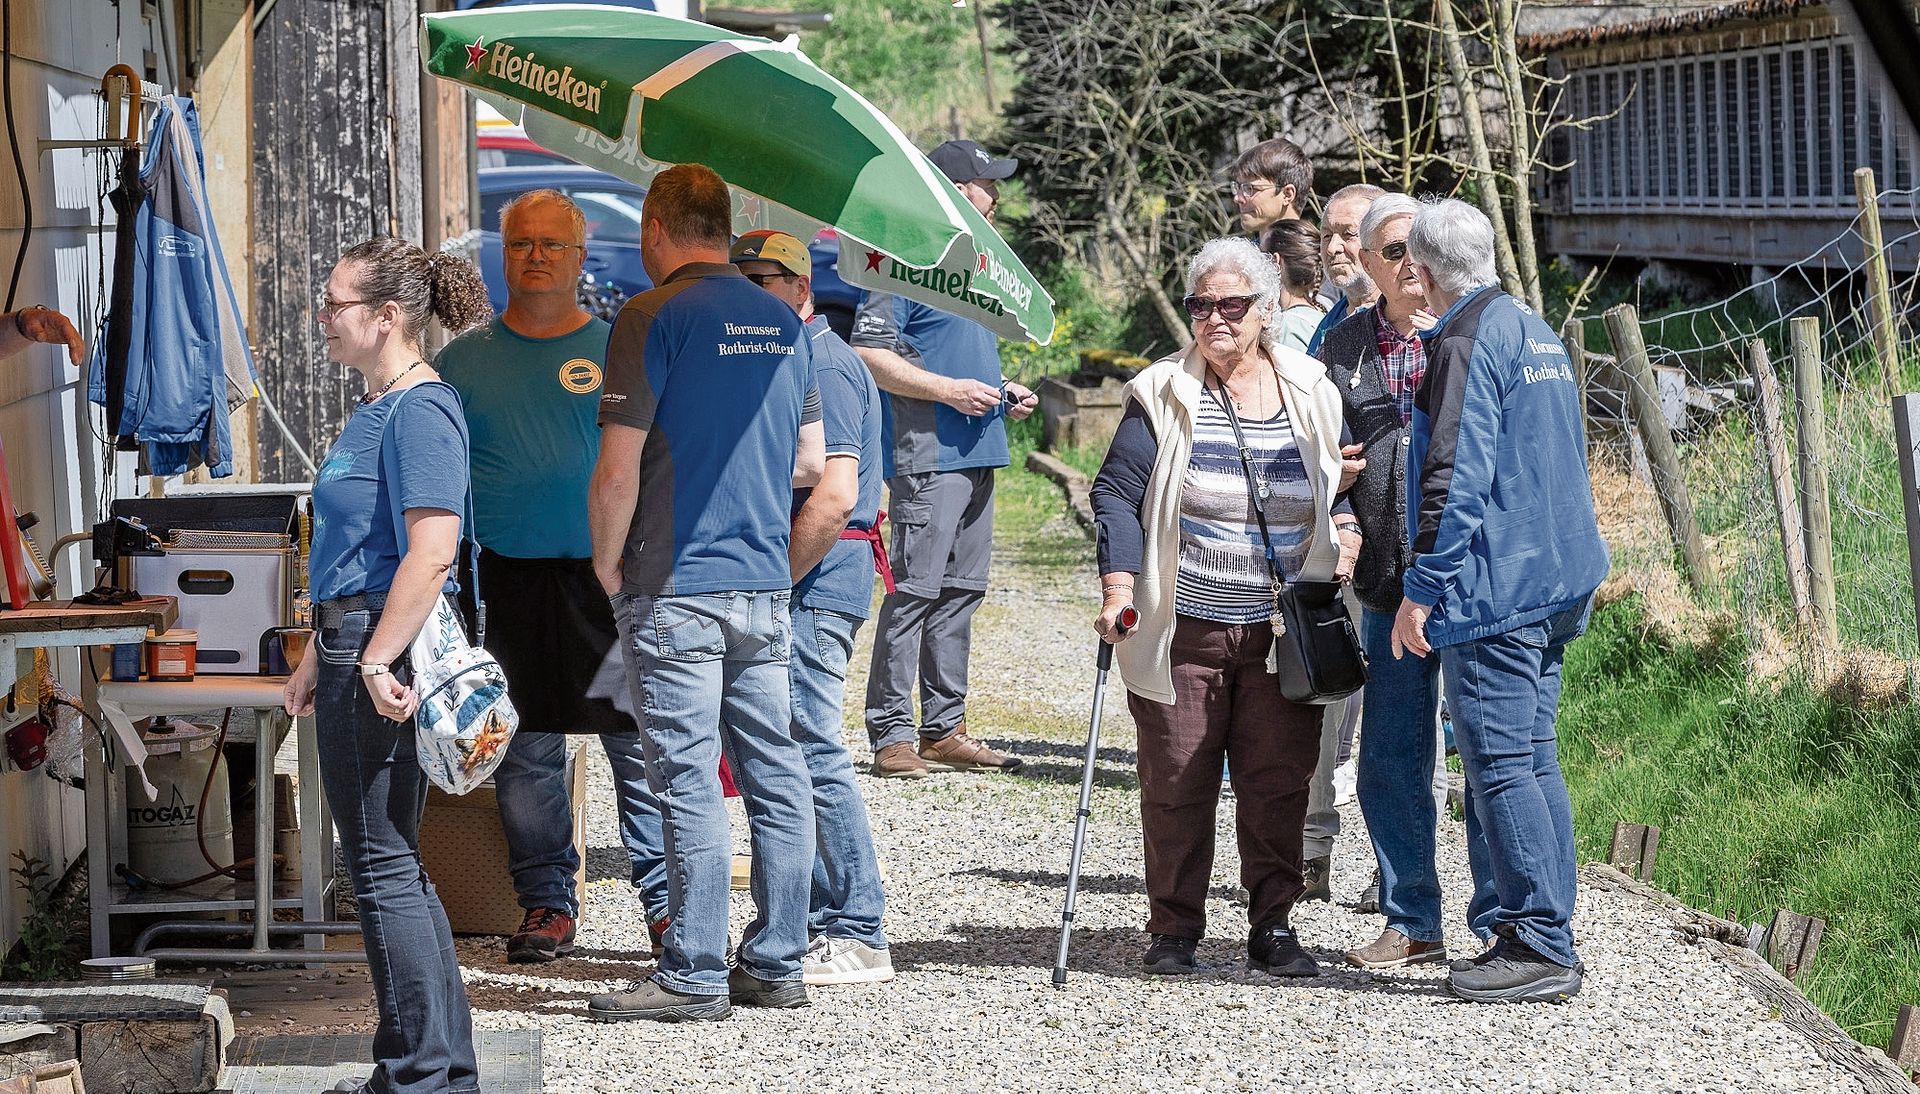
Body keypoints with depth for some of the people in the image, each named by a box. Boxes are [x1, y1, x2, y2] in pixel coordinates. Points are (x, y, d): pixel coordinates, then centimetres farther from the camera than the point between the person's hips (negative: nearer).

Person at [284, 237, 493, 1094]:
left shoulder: (421, 410, -15)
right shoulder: (374, 408, 17)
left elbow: (431, 550, -25)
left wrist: (377, 660, -26)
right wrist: (319, 656, 27)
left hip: (388, 655, -11)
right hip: (356, 647, 11)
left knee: (384, 864, -5)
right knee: (388, 864, 14)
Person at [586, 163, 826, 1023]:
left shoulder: (654, 317, -10)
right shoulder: (781, 323, 10)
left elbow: (617, 472, -14)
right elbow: (809, 460, 18)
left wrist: (608, 564, 0)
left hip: (676, 588, -7)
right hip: (765, 583, 7)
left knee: (688, 779, -4)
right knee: (774, 773, 9)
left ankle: (694, 977, -3)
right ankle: (776, 964, 13)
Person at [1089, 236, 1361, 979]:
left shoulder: (1312, 396, 7)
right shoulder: (1163, 397, 0)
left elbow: (1348, 488, 20)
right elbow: (1117, 495, -2)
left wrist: (1347, 531, -1)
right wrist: (1118, 590, -13)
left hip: (1283, 633, 2)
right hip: (1183, 631, -2)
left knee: (1278, 784, 2)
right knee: (1176, 782, 1)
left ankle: (1273, 927, 11)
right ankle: (1174, 931, 12)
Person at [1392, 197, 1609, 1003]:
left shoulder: (1463, 339, -12)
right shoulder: (1539, 333, 17)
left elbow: (1454, 475, -19)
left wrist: (1421, 589, -17)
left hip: (1491, 585, -9)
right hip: (1554, 585, 10)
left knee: (1500, 766, -7)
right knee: (1533, 761, 12)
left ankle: (1539, 946, -9)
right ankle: (1548, 934, 14)